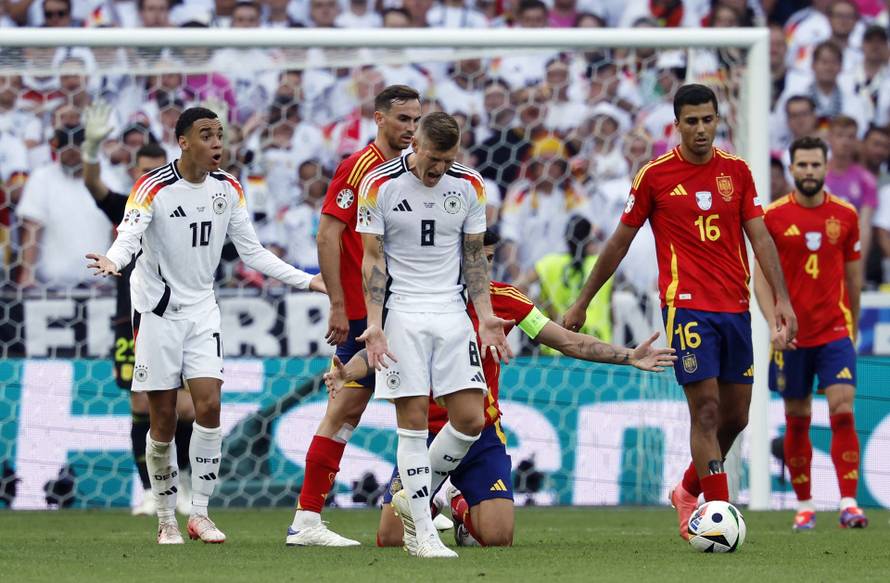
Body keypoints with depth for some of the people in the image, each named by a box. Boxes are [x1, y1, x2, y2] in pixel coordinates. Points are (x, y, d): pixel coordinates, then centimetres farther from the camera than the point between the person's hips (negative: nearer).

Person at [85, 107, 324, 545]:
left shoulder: (228, 188, 2)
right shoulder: (154, 188, -14)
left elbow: (252, 252, 9)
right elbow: (129, 236, -29)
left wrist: (306, 281, 4)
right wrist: (113, 262, -51)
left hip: (202, 310, 4)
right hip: (158, 312, -4)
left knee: (209, 406, -11)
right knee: (163, 422, -1)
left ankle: (200, 513, -2)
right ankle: (166, 519, 13)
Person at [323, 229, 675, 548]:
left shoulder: (502, 299, -4)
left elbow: (569, 342, 0)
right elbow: (376, 351, -14)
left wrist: (629, 357, -7)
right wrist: (345, 374, -36)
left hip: (481, 435, 1)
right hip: (425, 430, -1)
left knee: (497, 538, -16)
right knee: (391, 539, -10)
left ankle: (462, 507, 22)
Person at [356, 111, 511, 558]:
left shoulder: (469, 186, 4)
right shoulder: (379, 185, -6)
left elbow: (474, 257, 12)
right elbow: (373, 259, -3)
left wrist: (485, 316, 1)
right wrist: (374, 323, -12)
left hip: (451, 312, 4)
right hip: (402, 312, -4)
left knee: (470, 418, -4)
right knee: (413, 421, -7)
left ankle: (413, 499, 18)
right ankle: (422, 532, -3)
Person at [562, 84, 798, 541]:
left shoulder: (737, 171, 8)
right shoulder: (655, 175, -1)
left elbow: (759, 237, 7)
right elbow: (620, 241, 7)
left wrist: (782, 299, -4)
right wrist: (582, 302, 10)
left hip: (735, 308, 4)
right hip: (687, 306, -4)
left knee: (735, 416, 8)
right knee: (706, 410, -13)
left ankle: (688, 492, 30)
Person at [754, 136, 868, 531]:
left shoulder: (845, 215, 4)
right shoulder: (773, 216, -1)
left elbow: (853, 275, 13)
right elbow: (761, 276, -2)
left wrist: (853, 327, 18)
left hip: (835, 331, 0)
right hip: (792, 335, 0)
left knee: (843, 412, -13)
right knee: (797, 422, 6)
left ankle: (849, 503, -17)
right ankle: (804, 506, 16)